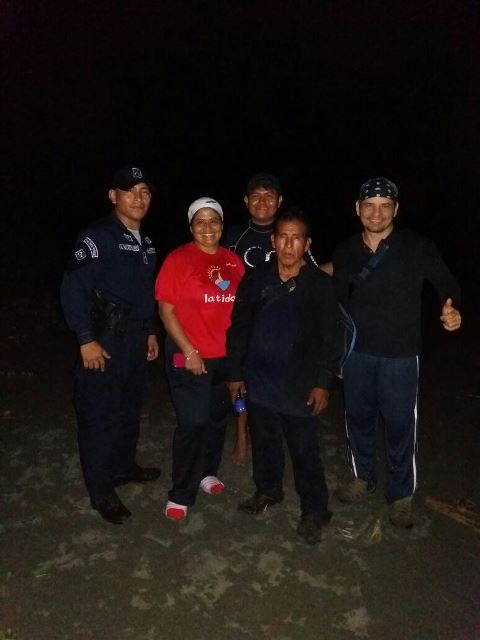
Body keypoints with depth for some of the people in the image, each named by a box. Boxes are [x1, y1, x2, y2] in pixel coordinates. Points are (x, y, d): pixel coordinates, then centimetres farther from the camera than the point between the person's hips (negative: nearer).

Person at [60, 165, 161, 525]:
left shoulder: (145, 243, 12)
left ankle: (124, 466, 38)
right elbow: (72, 289, -18)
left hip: (136, 340, 8)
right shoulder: (97, 237, -12)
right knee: (99, 415, 1)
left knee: (130, 409, 18)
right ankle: (102, 491, 15)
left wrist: (151, 332, 17)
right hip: (104, 341, -7)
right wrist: (86, 339, -20)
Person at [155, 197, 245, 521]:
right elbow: (166, 310, -10)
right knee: (193, 423, -2)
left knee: (219, 417, 17)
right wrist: (189, 352, -15)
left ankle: (208, 471, 39)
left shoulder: (233, 260, 3)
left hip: (227, 356, 5)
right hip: (189, 356, -5)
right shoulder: (178, 259, -9)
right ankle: (181, 494, 15)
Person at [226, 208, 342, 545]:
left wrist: (323, 382, -7)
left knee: (305, 450, 7)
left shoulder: (321, 284, -9)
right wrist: (235, 372, 4)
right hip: (259, 381, 3)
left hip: (299, 385, -3)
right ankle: (268, 490, 43)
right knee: (264, 442, 20)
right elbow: (239, 328, 2)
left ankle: (315, 510, 26)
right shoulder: (255, 278, -3)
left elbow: (330, 337, -5)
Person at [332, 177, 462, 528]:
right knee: (358, 417, 16)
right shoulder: (345, 251, 4)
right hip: (356, 353, 4)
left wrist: (452, 310, -23)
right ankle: (363, 478, 38)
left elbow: (447, 283, -2)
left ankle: (401, 494, 25)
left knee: (400, 425, 4)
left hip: (400, 355, -3)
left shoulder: (417, 247, -8)